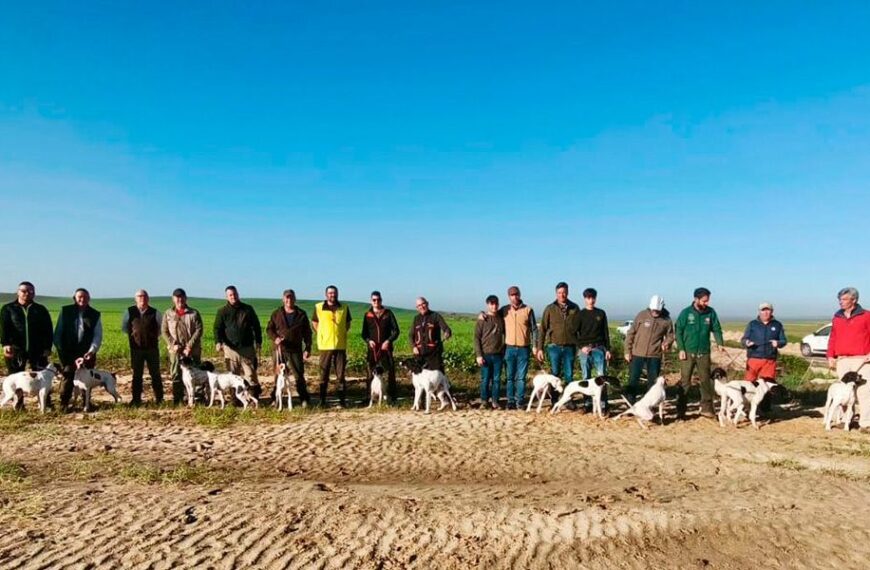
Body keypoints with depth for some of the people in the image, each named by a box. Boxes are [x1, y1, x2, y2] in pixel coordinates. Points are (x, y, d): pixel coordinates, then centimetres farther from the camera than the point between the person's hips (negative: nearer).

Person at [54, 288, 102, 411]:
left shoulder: (95, 315, 3)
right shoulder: (66, 311, 2)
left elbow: (98, 335, -1)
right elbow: (59, 332, 3)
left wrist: (92, 350, -14)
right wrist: (61, 350, -3)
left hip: (87, 353, 1)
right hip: (68, 352, -1)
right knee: (67, 376, -4)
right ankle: (64, 404, 3)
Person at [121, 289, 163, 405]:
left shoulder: (154, 312, 0)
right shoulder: (130, 311, 2)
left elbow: (160, 328, 7)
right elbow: (124, 327, 10)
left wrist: (154, 336, -2)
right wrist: (132, 334, 1)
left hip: (152, 348, -1)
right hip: (136, 348, 1)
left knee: (155, 373, 4)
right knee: (137, 374, 7)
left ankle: (159, 398, 11)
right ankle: (136, 399, 15)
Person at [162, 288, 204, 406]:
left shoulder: (194, 313, 1)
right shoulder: (168, 314, 7)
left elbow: (199, 330, -5)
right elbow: (164, 331, 4)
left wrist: (190, 346, -14)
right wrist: (173, 345, -9)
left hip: (193, 350, -1)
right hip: (175, 350, 1)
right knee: (176, 375, 3)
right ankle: (177, 400, 11)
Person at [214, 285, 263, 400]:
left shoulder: (248, 309, 7)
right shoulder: (222, 311, 5)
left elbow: (256, 326, 12)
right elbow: (217, 328, 0)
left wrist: (258, 342, 7)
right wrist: (218, 342, -17)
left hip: (247, 348, 0)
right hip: (230, 348, 0)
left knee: (250, 374, -1)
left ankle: (255, 397, 10)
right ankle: (236, 398, 13)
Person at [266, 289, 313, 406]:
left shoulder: (301, 314, 5)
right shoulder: (276, 313, 6)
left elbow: (307, 333, 6)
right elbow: (269, 329, 10)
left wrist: (307, 348, 1)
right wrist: (275, 338, -10)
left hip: (296, 350, -1)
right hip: (280, 349, 1)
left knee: (299, 375, 0)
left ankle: (305, 399, 9)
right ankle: (275, 399, 15)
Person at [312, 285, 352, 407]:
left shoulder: (344, 308, 4)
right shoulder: (318, 307, -1)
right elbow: (315, 323, 11)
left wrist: (341, 334, 6)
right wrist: (322, 334, 3)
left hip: (341, 345, 1)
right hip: (325, 345, -1)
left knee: (341, 375, 5)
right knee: (324, 375, 5)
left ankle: (342, 400, 12)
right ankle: (322, 401, 13)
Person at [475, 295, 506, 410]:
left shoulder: (501, 318, 9)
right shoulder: (482, 319, -1)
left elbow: (504, 335, 14)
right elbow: (477, 338, -3)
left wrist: (505, 352, 7)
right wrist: (478, 355, -9)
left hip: (498, 355, 2)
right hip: (486, 355, -2)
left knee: (497, 379, 5)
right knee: (485, 379, 3)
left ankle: (495, 401, 13)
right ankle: (484, 401, 14)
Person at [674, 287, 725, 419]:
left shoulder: (711, 312, 1)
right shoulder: (686, 313, -6)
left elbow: (716, 329, 6)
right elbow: (678, 331, -4)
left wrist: (720, 343, -9)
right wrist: (681, 349, -10)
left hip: (704, 353, 2)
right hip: (688, 353, -2)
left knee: (706, 381, 8)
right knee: (685, 382, 1)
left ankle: (707, 409, 19)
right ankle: (680, 411, 7)